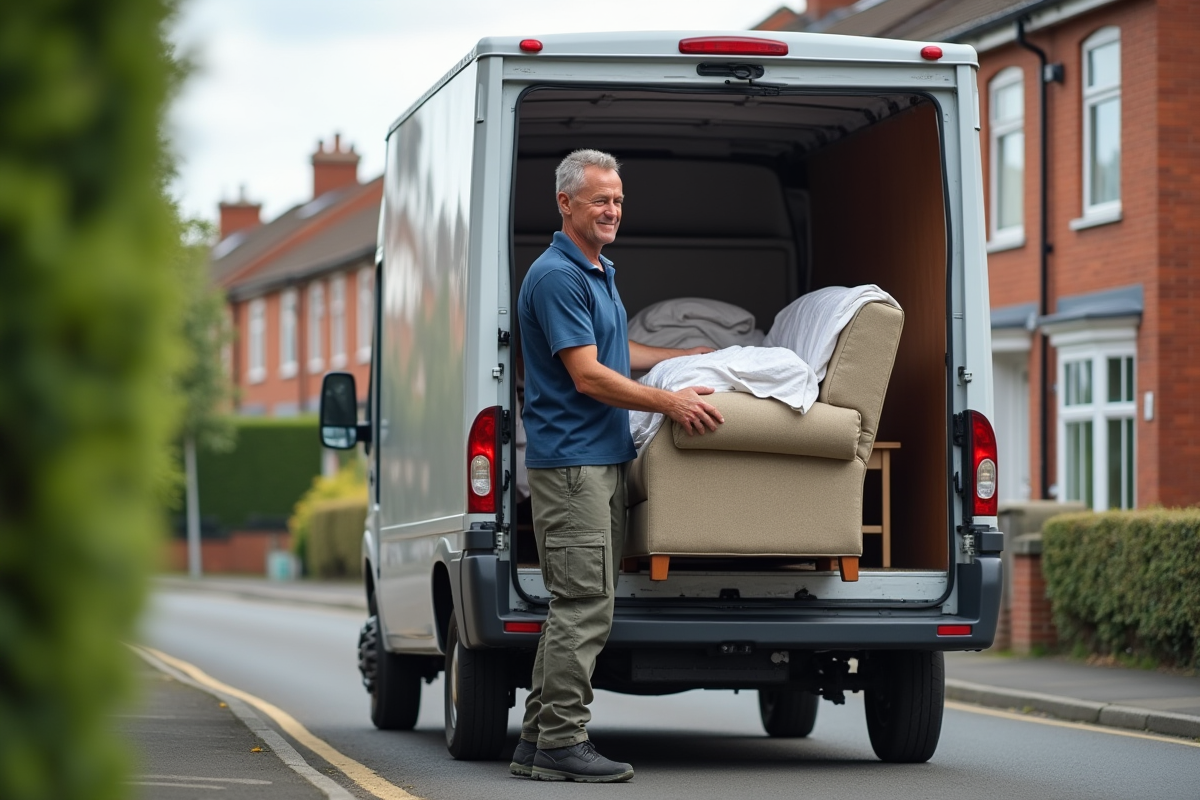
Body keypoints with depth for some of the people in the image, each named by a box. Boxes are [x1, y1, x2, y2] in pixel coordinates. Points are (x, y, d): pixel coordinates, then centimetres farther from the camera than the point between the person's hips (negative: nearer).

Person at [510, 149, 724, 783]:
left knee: (579, 605, 10)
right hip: (570, 461, -10)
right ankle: (561, 742, -8)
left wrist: (690, 357, 31)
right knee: (584, 603, -11)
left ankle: (538, 741, 13)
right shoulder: (556, 277, -15)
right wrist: (670, 403, -20)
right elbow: (588, 376, -20)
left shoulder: (601, 273, 18)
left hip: (602, 458, 10)